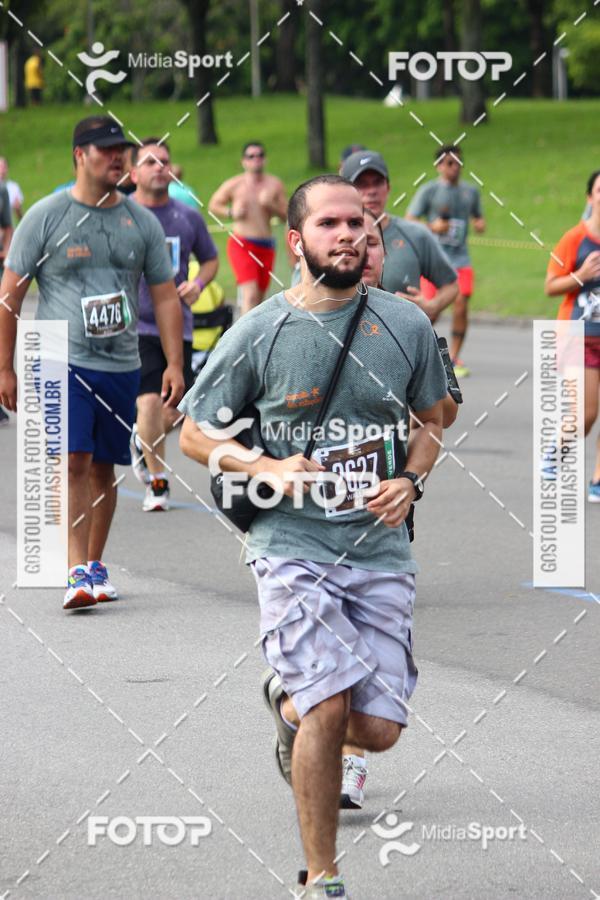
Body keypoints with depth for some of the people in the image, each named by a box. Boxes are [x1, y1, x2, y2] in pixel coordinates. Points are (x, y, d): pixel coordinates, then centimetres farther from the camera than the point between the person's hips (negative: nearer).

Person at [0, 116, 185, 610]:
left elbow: (165, 296, 13)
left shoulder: (141, 221, 9)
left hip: (121, 366, 4)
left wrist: (174, 364, 5)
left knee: (104, 468, 10)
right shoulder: (46, 217, -2)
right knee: (73, 462, -16)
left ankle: (95, 566, 22)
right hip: (63, 361, -4)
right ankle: (77, 571, -19)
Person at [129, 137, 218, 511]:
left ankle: (142, 441, 40)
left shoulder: (188, 217, 4)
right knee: (151, 401, -17)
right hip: (134, 324, -3)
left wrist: (198, 284, -2)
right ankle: (157, 481, 1)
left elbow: (211, 259, 17)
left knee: (175, 412, 5)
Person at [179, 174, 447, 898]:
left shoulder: (407, 326, 4)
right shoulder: (257, 333, -3)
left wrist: (410, 481, -2)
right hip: (291, 546, -3)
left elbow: (431, 420, 19)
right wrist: (268, 469, -13)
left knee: (377, 729, -1)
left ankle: (288, 701, 35)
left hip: (380, 548, 3)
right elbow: (194, 434, 5)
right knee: (331, 708, -18)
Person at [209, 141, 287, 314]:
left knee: (259, 297, 11)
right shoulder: (234, 185, 1)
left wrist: (271, 206, -12)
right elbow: (213, 205, 11)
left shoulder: (275, 185, 7)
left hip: (266, 246, 4)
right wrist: (231, 212, -7)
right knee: (250, 293, -20)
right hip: (241, 245, -4)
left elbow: (286, 215, 6)